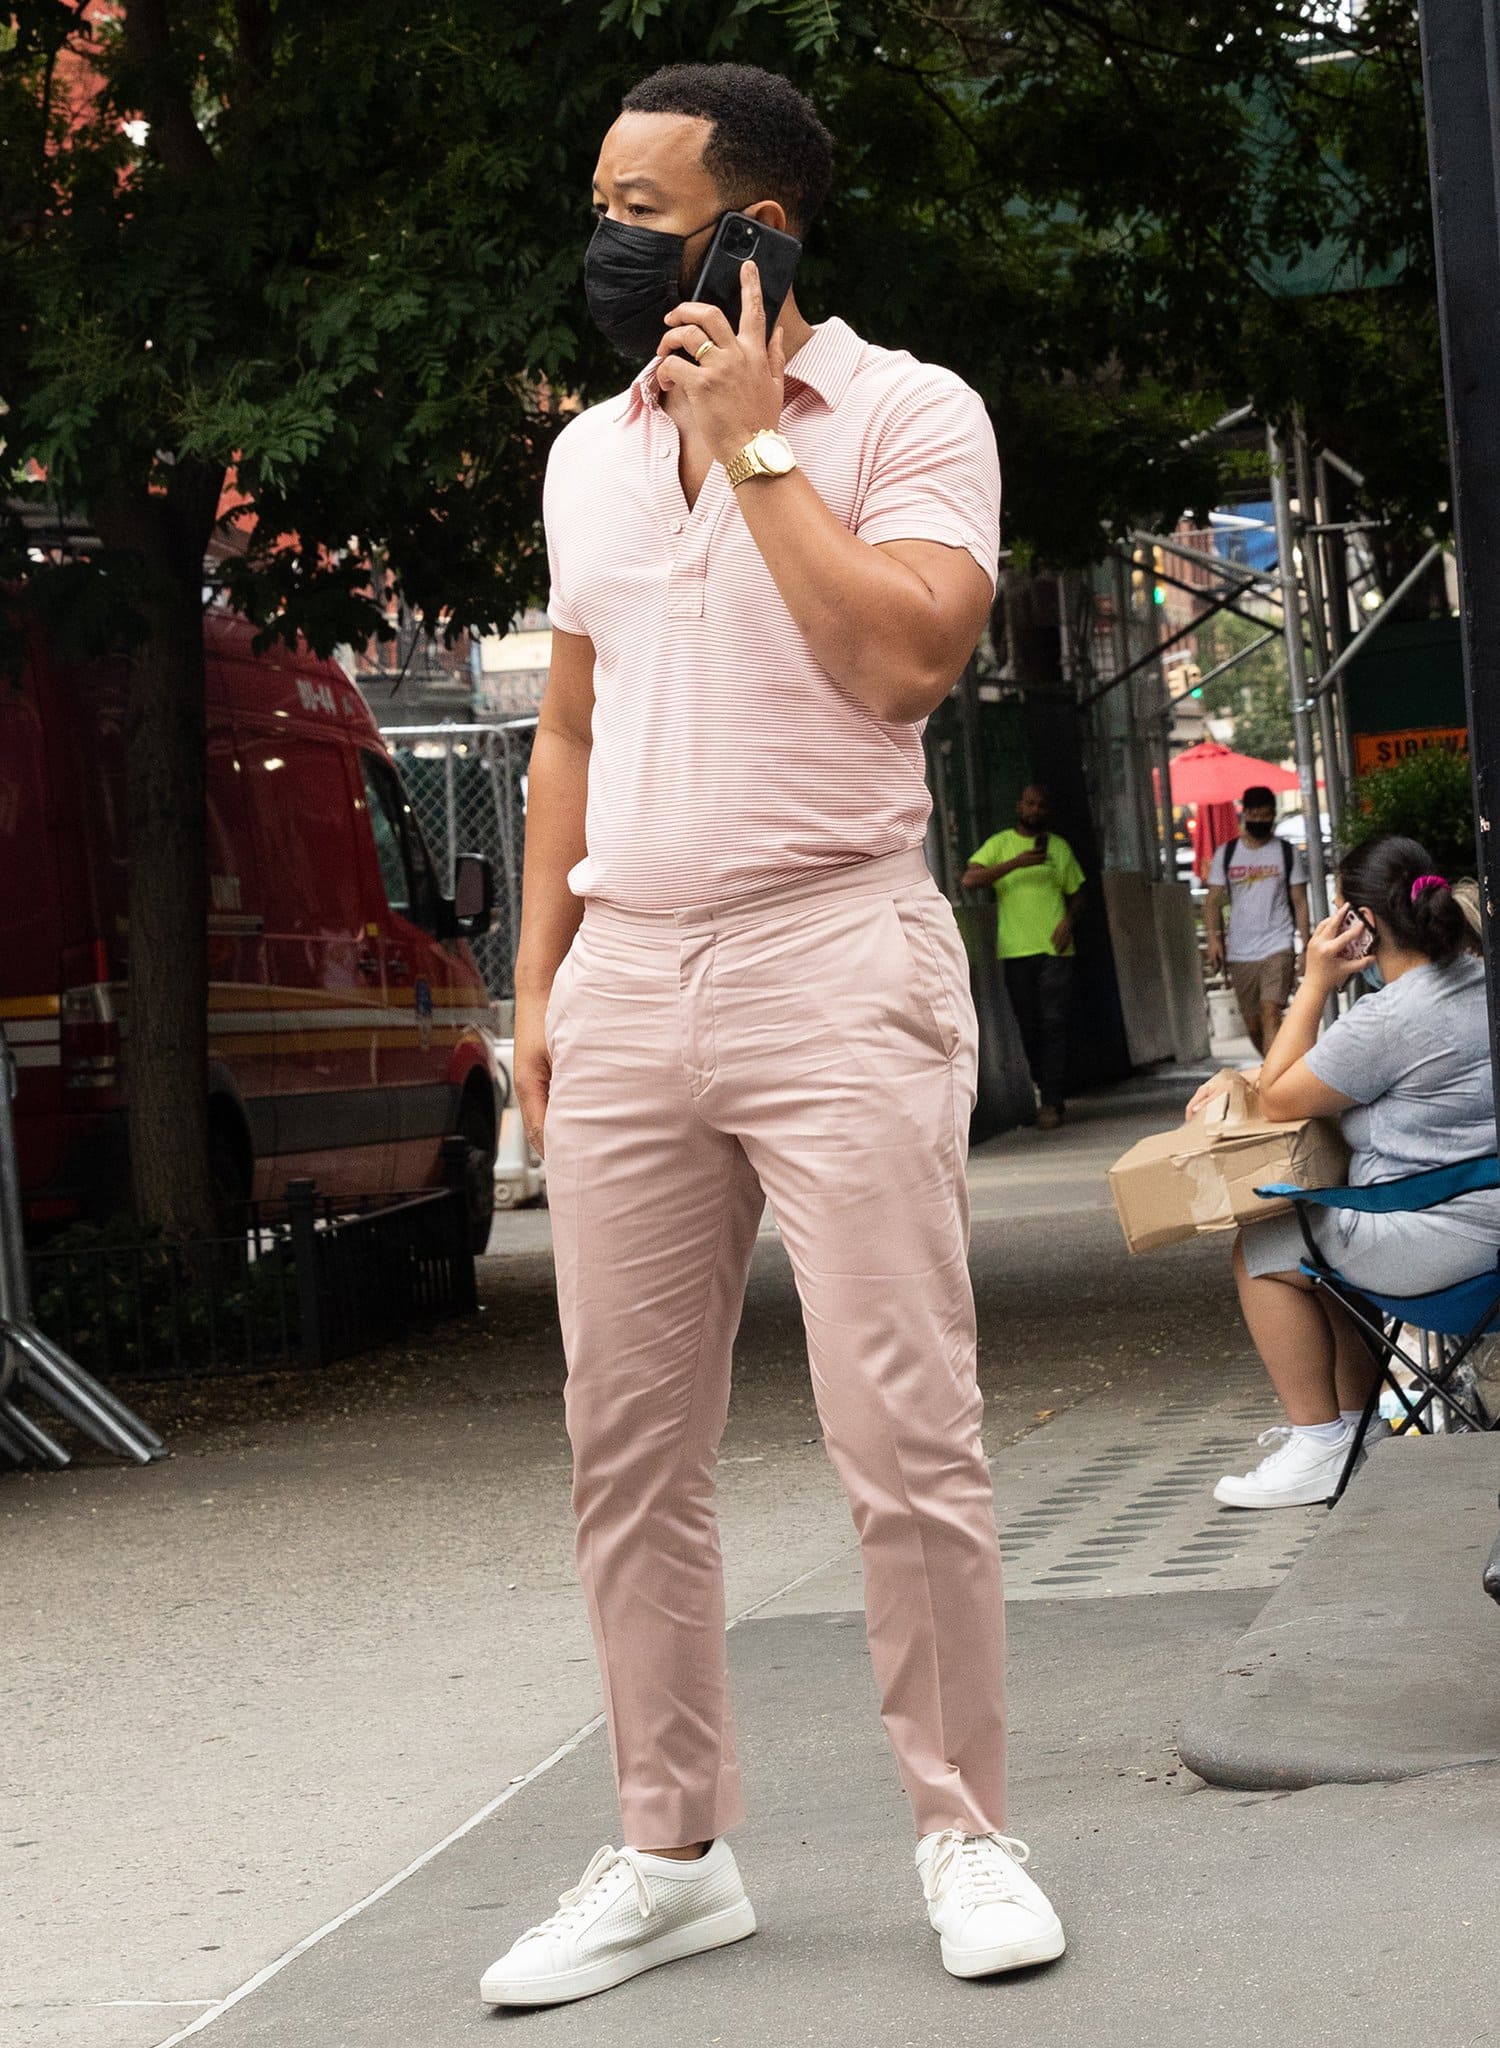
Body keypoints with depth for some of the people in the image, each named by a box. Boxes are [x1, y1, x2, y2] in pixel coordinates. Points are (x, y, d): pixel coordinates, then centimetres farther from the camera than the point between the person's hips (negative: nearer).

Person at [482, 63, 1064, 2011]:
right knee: (627, 1451, 6)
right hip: (624, 984, 6)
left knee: (904, 1433, -7)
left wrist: (753, 442, -12)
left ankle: (966, 1834, 6)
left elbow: (898, 657, -17)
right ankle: (673, 1854, 15)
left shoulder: (907, 415, -2)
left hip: (833, 969, -6)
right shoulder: (588, 450, 16)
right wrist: (540, 978, 14)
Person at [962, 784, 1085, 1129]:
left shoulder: (1059, 847, 12)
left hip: (1054, 948, 0)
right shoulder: (1000, 844, 6)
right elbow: (970, 879, -9)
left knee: (1053, 1023, -8)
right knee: (1027, 1026, 5)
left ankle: (1051, 1102, -9)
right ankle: (1045, 1093, 17)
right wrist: (1017, 863, -18)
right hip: (1016, 949, 0)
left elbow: (1075, 892, 18)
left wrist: (1069, 919, -4)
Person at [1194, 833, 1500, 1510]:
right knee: (1323, 1236, 28)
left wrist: (1316, 984, -7)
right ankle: (1355, 1415, 31)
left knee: (1259, 1251, 7)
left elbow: (1278, 1098, -9)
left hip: (1437, 1238, -10)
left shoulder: (1389, 1018, -23)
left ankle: (1318, 1442, 11)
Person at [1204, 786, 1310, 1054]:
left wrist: (1306, 945, -6)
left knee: (1271, 1012, -20)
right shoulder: (1226, 854, 9)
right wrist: (1214, 937, -8)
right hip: (1240, 952, 3)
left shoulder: (1288, 853, 5)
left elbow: (1300, 902, 4)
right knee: (1253, 1024, 7)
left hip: (1278, 948, -3)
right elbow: (1214, 901, 8)